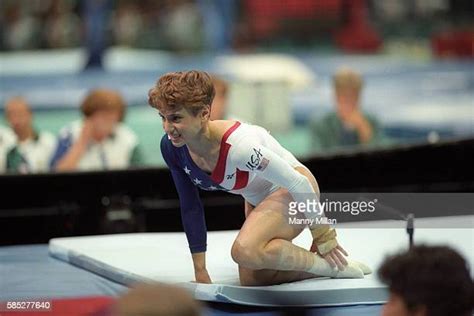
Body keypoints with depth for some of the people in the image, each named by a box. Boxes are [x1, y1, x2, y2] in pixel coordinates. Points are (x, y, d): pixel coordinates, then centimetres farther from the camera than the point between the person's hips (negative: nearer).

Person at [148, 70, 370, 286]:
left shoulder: (238, 146, -38)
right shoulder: (171, 147, -18)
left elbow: (299, 184, -26)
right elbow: (190, 207, -5)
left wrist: (323, 236, -14)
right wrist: (200, 271, -3)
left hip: (293, 193, -8)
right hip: (257, 199, 8)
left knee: (246, 251, -33)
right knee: (251, 281, 10)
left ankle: (331, 264, -10)